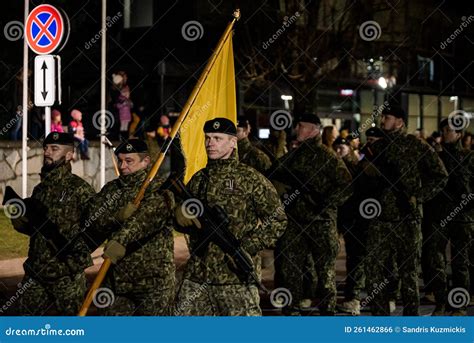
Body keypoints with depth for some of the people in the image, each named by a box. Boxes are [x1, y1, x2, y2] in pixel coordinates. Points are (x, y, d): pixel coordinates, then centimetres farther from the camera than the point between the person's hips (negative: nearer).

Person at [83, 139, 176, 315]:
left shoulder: (159, 190, -5)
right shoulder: (111, 189, 13)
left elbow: (148, 216, -25)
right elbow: (92, 220, -1)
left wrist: (122, 239, -40)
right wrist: (117, 217, -22)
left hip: (153, 279, -5)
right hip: (116, 278, 5)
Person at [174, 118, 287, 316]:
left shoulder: (250, 179, -5)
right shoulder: (198, 179, 12)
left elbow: (277, 220, -5)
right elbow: (183, 223, 21)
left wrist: (248, 248, -14)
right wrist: (181, 215, -3)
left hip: (236, 278, -5)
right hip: (197, 275, 5)